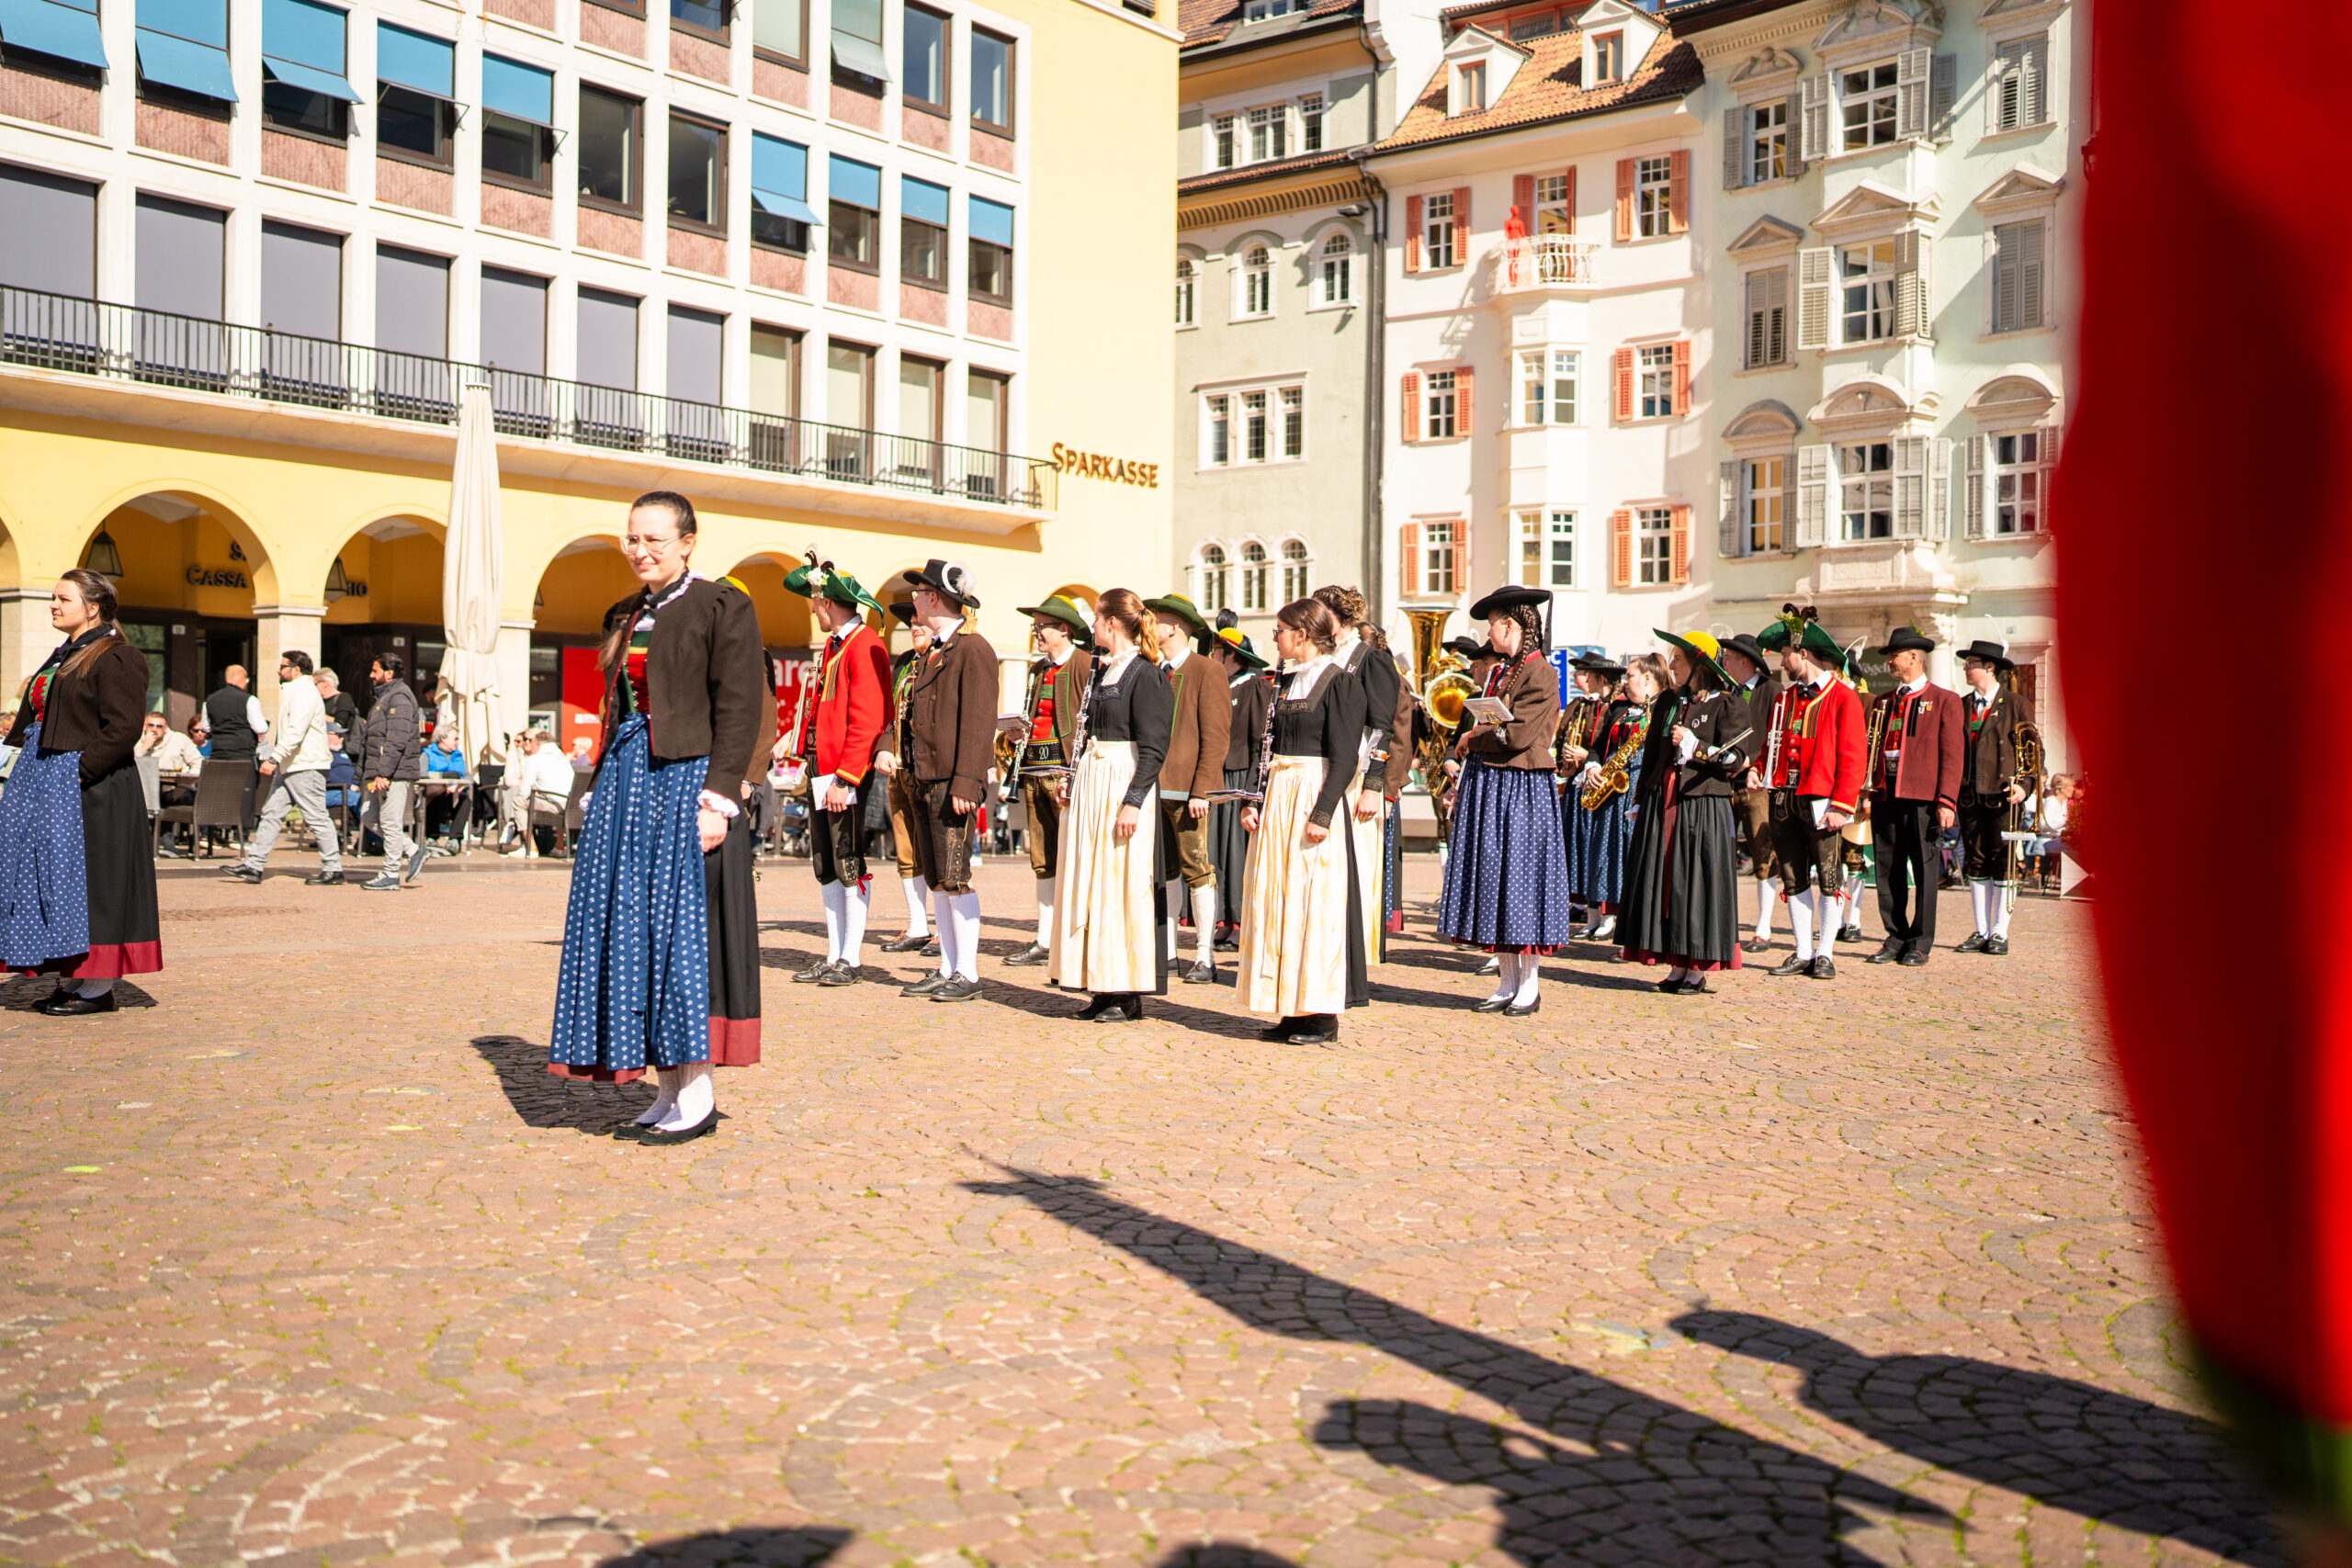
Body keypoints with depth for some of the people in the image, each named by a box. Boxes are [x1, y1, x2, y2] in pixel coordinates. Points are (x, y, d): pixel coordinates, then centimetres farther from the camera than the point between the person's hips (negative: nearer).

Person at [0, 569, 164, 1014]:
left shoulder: (117, 659, -11)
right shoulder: (62, 657, 18)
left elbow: (123, 728, -19)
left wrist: (81, 771, -21)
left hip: (89, 790, -10)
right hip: (45, 784, 10)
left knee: (80, 877, -7)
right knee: (49, 877, 9)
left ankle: (97, 988, 1)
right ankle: (71, 981, 16)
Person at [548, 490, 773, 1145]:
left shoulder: (722, 606, -5)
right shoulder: (625, 616, 18)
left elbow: (740, 710, -11)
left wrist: (718, 797, -18)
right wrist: (602, 789, 12)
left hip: (687, 778, -8)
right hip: (626, 780, 8)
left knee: (683, 922, -7)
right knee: (630, 930, 6)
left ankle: (699, 1094, 2)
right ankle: (669, 1090, 13)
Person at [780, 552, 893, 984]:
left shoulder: (866, 647, -14)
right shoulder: (834, 644, 16)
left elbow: (867, 722, -20)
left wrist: (844, 780, -22)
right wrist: (793, 738, 8)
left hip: (848, 773, -10)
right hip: (820, 769, 10)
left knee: (850, 866, -3)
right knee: (826, 867, 11)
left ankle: (849, 960, 3)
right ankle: (833, 957, 17)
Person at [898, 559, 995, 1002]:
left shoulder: (973, 649, -9)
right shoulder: (930, 653, 20)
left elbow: (979, 723, -16)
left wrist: (966, 784, -21)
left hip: (953, 783, -9)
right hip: (925, 780, 9)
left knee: (956, 877, -7)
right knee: (936, 878, 10)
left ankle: (967, 974, -1)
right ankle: (947, 969, 16)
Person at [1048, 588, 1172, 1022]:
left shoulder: (1146, 675, -10)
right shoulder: (1101, 672, 16)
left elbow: (1154, 749, -15)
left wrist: (1132, 802, -22)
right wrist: (1072, 778, 11)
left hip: (1126, 786, -9)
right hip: (1091, 786, 9)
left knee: (1123, 885, -7)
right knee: (1092, 884, 8)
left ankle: (1129, 993, 0)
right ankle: (1105, 987, 15)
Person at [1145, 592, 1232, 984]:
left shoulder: (1208, 672, -4)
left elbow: (1217, 737, -9)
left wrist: (1201, 791, -16)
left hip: (1187, 790, -6)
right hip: (1152, 788, 6)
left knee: (1197, 868, -3)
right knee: (1162, 871, 9)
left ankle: (1204, 957, 2)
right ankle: (1166, 952, 16)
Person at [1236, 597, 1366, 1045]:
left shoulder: (1340, 683, -8)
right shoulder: (1285, 682, 16)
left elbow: (1343, 757, -14)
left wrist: (1321, 814, -21)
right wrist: (1255, 802, 8)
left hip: (1315, 799, -8)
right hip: (1277, 800, 8)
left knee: (1314, 902, -6)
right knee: (1275, 899, 7)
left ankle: (1322, 1015, 2)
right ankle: (1291, 1011, 14)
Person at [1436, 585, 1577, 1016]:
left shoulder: (1541, 674, -11)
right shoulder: (1497, 672, 16)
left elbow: (1519, 734, -19)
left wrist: (1472, 738, -5)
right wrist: (1462, 783, 9)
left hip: (1522, 791, -8)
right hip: (1485, 785, 8)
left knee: (1521, 875, -4)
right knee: (1492, 879, 8)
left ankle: (1530, 984, 5)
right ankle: (1507, 982, 14)